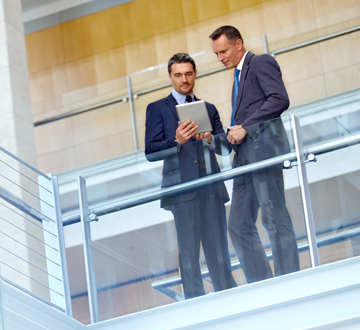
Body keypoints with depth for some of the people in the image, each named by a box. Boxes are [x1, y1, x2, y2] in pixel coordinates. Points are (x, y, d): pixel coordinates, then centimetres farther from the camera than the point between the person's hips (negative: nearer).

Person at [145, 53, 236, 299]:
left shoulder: (209, 109, 21)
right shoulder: (158, 109, 8)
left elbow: (226, 147, 12)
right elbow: (151, 151, -1)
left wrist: (210, 138, -9)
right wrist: (176, 141, -18)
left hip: (211, 186, 4)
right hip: (182, 186, -4)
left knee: (218, 246, 4)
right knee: (189, 247, -6)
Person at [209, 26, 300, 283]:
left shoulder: (261, 63, 1)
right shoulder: (239, 75, 28)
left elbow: (280, 99, -13)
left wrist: (245, 128, -15)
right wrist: (233, 134, 8)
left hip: (264, 147, -9)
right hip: (245, 155, 9)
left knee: (275, 218, -11)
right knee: (240, 226, 3)